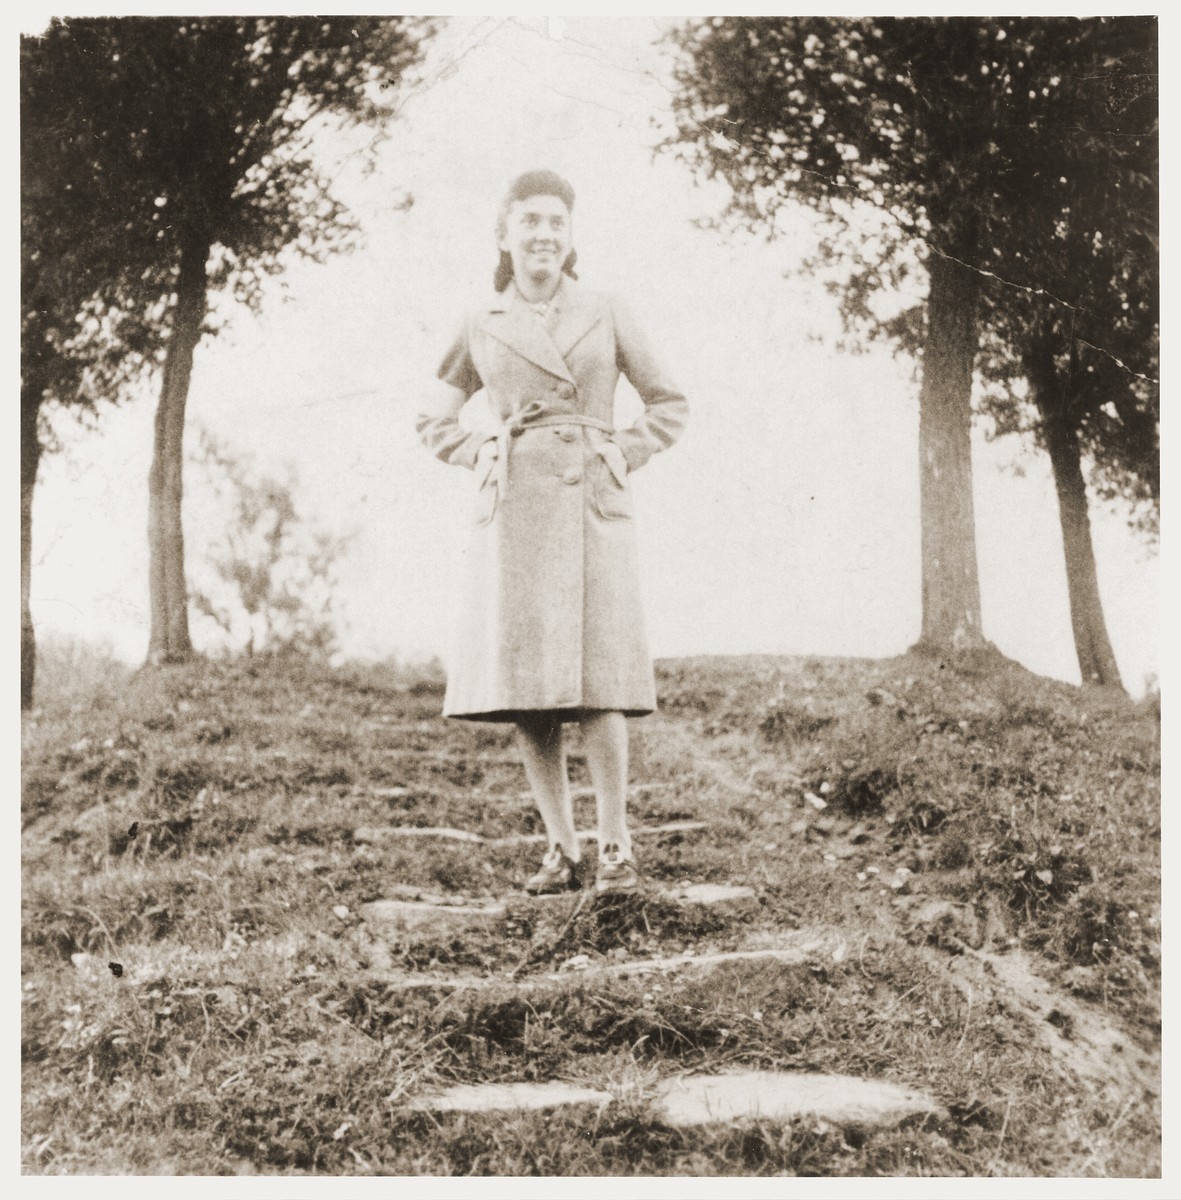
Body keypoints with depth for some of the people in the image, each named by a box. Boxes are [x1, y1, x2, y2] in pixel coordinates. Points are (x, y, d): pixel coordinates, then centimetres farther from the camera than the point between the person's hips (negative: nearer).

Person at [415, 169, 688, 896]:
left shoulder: (606, 315, 9)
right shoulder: (482, 327, 12)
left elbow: (670, 407, 15)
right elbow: (435, 422, 22)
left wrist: (622, 459, 2)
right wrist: (482, 456, 6)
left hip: (594, 509, -2)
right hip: (515, 515, 2)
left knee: (600, 689, -9)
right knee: (524, 693, 0)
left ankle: (617, 850, 2)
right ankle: (562, 850, 11)